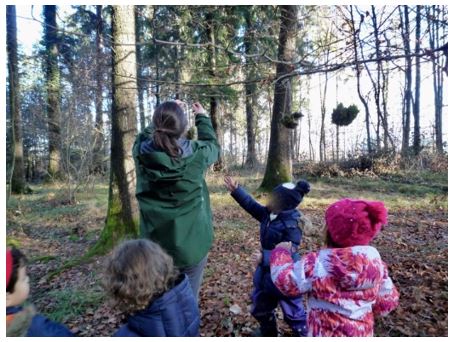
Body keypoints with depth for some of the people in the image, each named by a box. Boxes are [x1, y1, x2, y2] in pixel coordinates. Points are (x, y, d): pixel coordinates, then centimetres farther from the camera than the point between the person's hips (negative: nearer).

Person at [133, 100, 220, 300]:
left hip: (154, 245, 3)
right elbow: (213, 146, 7)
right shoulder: (196, 154, -17)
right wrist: (202, 117, 20)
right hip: (191, 245, -2)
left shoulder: (142, 151, -12)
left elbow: (149, 132, 12)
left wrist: (164, 115, 22)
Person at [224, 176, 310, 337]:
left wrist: (265, 257, -33)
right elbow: (251, 205, 4)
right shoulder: (268, 214, -4)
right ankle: (268, 331, 51)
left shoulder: (291, 226, -28)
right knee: (260, 305, 26)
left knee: (293, 311, 13)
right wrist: (236, 190, 0)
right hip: (267, 272, 9)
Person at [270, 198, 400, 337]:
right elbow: (388, 301, 4)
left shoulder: (320, 263, -26)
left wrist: (280, 252, 0)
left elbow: (286, 281, -16)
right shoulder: (375, 263, -9)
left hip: (326, 334, -5)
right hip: (363, 333, 6)